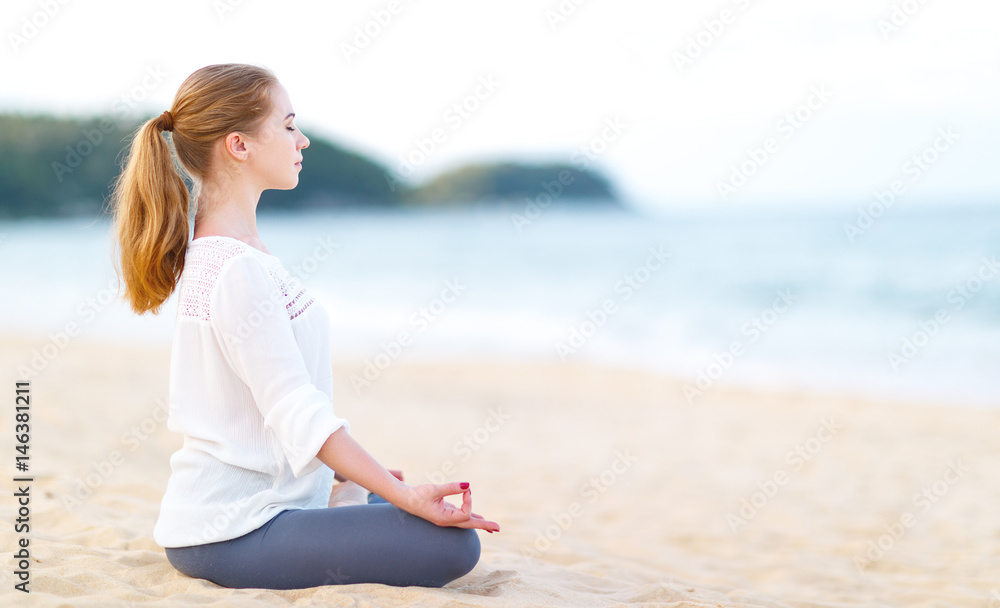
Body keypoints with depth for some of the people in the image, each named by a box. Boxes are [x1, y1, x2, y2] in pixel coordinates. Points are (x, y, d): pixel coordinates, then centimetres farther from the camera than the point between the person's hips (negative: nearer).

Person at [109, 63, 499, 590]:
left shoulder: (208, 255, 12)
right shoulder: (241, 271, -20)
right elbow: (297, 413, -23)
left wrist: (330, 480, 20)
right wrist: (403, 494, -24)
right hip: (232, 535, -10)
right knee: (453, 546, -19)